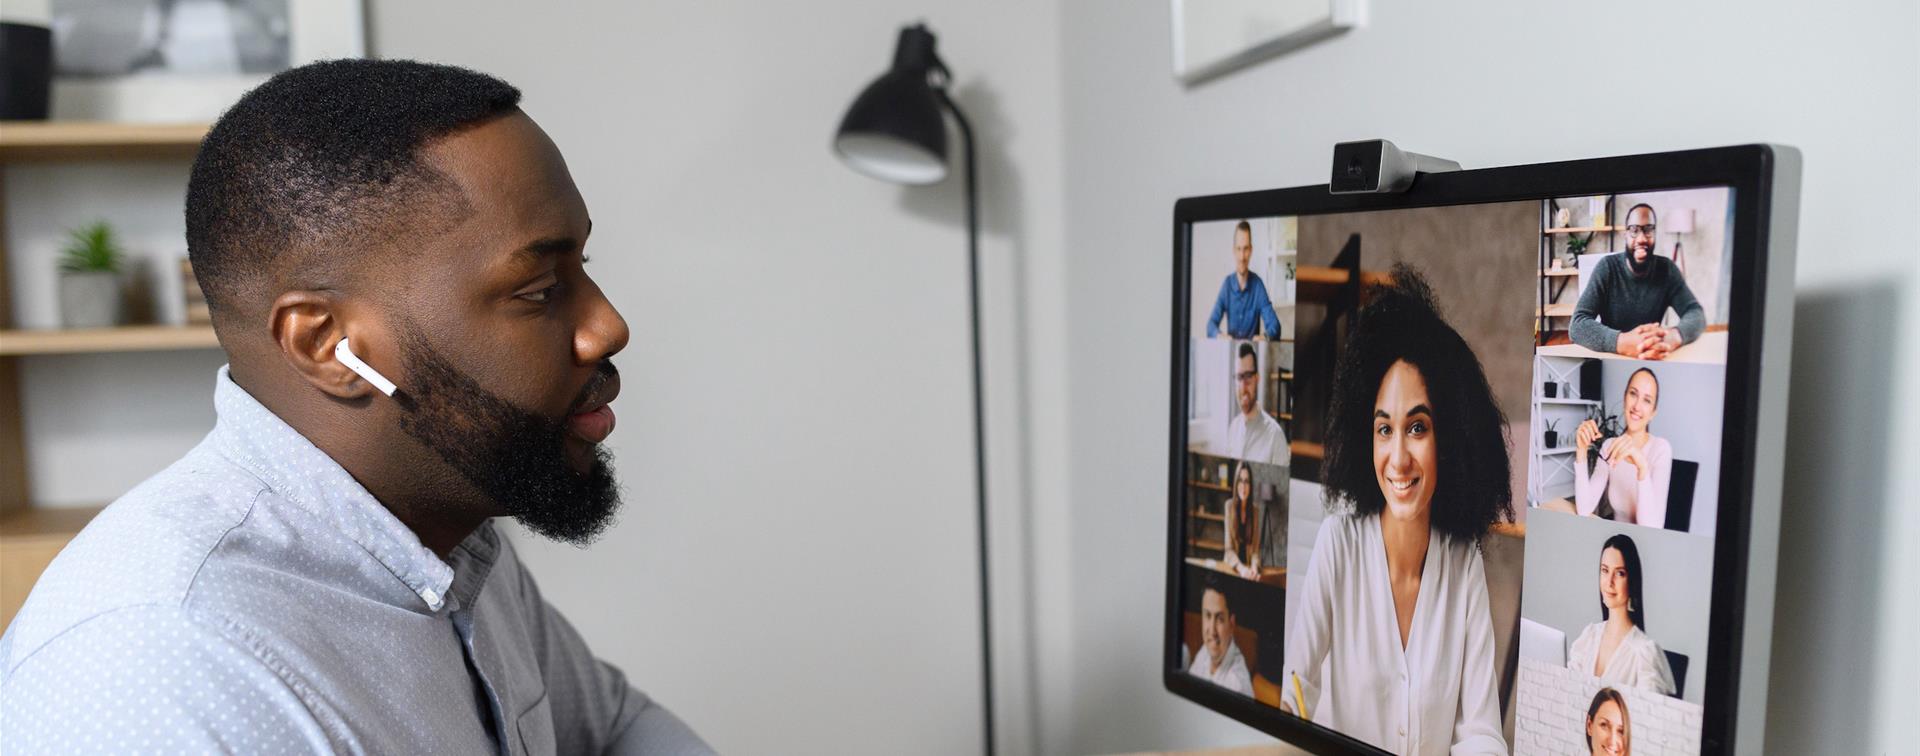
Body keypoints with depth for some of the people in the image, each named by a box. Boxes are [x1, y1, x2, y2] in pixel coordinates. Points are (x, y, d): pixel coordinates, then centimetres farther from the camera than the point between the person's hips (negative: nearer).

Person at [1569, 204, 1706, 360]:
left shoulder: (1666, 269, -1)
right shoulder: (1607, 268, -10)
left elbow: (1696, 313, -7)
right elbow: (1578, 325, -20)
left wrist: (1673, 336, -30)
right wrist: (1622, 342, -37)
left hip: (1653, 361, 3)